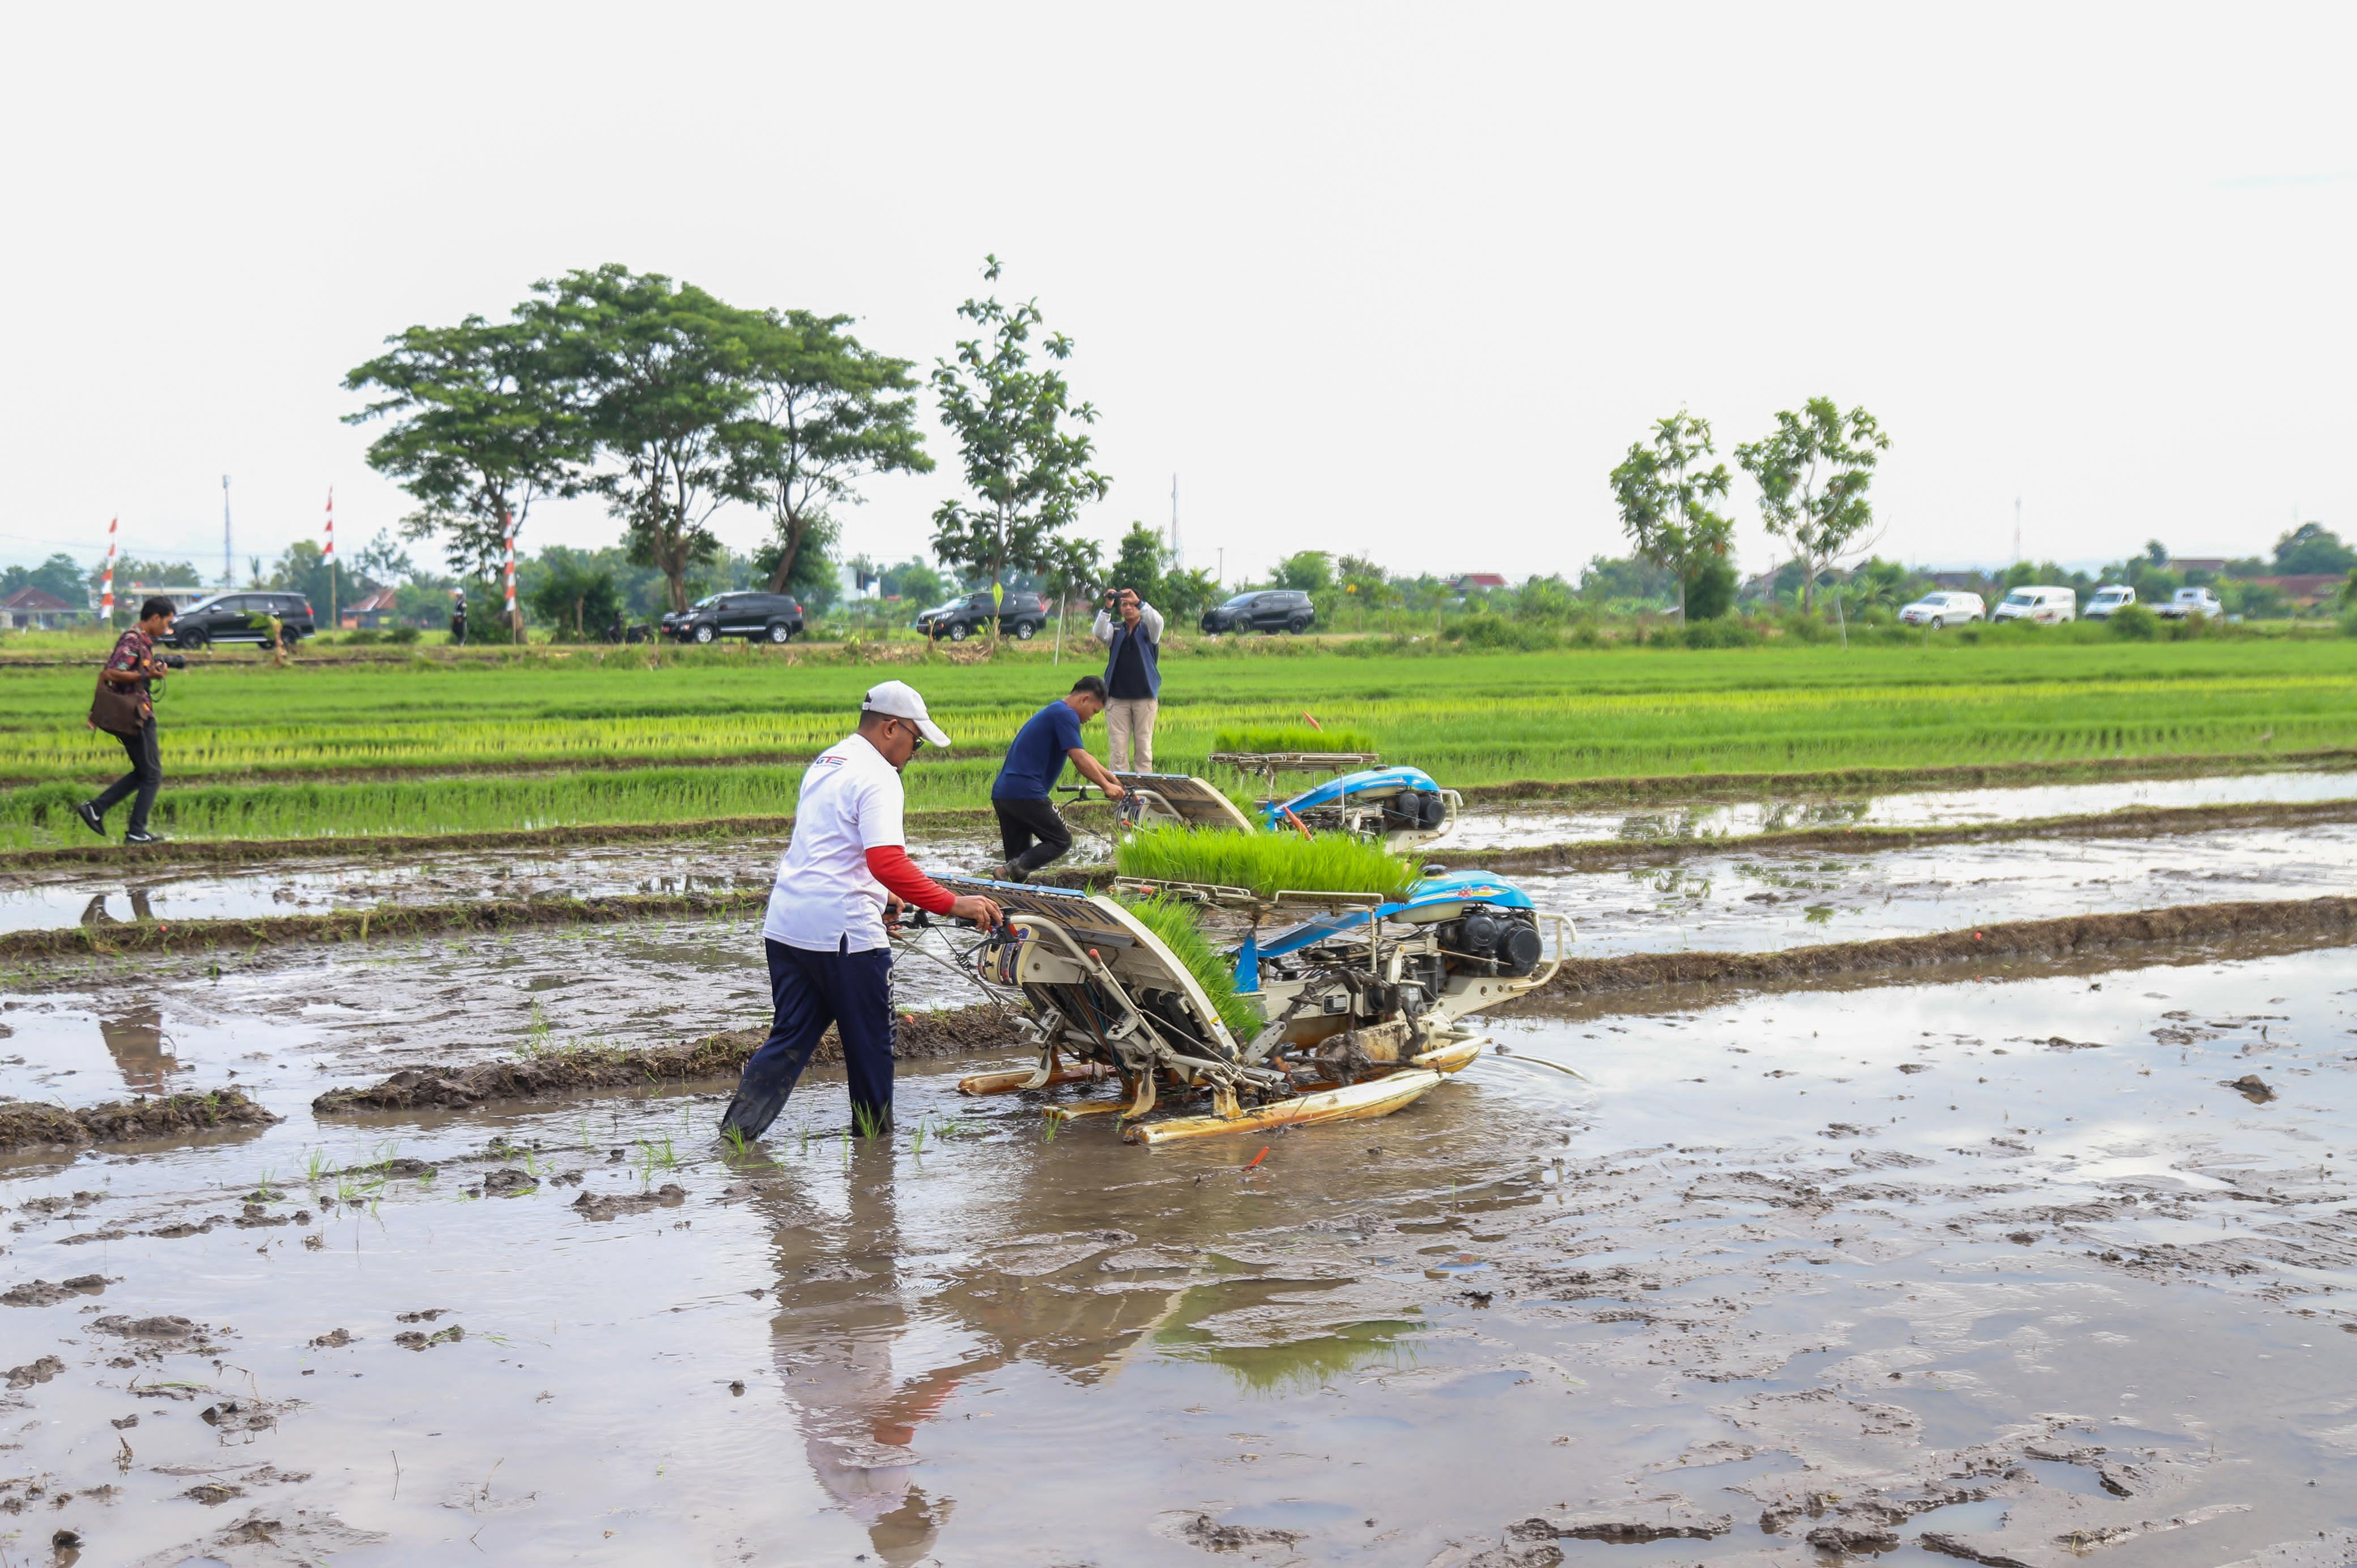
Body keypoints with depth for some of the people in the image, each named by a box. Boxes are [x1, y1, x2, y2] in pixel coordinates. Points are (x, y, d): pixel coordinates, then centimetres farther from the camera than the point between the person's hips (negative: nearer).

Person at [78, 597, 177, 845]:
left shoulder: (142, 641, 14)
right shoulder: (132, 641, -15)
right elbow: (110, 674, -25)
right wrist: (148, 676, -24)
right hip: (136, 717, -10)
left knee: (143, 773, 17)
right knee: (152, 775, -1)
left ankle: (95, 808, 14)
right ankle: (137, 833, 2)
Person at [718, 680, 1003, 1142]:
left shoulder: (824, 763, 18)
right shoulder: (877, 776, -12)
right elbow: (887, 861, -25)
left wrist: (876, 896, 30)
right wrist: (953, 904, -23)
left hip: (785, 926, 8)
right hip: (843, 932, -8)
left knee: (790, 1037, 13)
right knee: (870, 1043, 8)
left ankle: (735, 1131, 5)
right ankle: (875, 1136, 19)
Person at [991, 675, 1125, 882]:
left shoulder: (1054, 712, 25)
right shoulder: (1066, 715, -7)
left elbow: (1083, 757, 30)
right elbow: (1080, 759, -14)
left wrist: (1114, 780, 28)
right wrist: (1106, 786, -5)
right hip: (1025, 793, -10)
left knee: (1020, 859, 11)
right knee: (1062, 840, 0)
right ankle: (1010, 870, -16)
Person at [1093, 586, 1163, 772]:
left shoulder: (1148, 629, 6)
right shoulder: (1115, 629, 10)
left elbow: (1158, 622, -15)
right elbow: (1099, 633, -10)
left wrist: (1139, 602, -28)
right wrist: (1107, 608, -24)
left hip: (1145, 697, -1)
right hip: (1117, 697, 1)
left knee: (1144, 748, 2)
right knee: (1118, 749, -1)